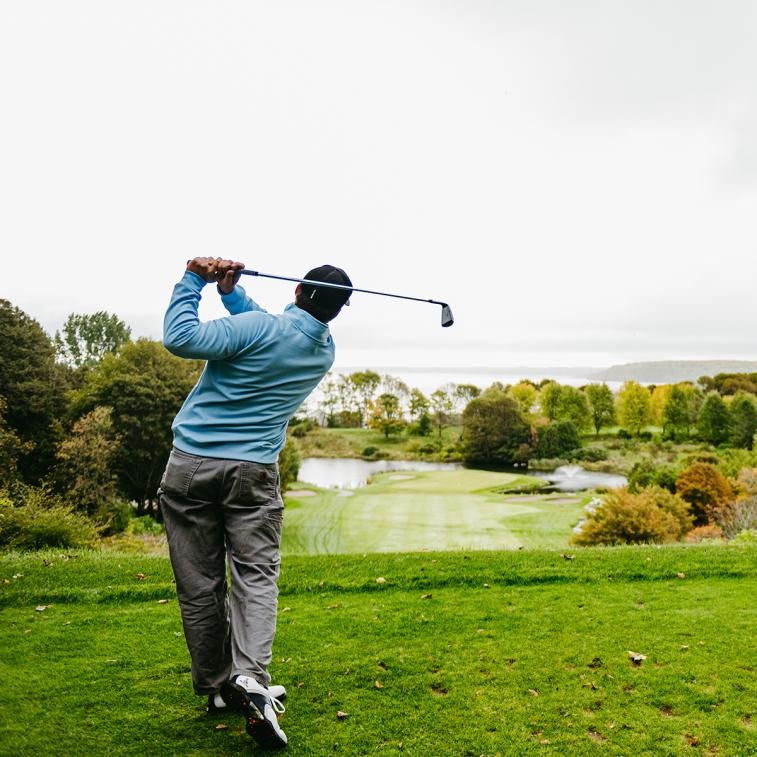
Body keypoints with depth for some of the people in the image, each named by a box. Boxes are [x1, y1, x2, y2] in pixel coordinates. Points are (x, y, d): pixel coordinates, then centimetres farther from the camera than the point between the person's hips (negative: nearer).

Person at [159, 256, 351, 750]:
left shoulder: (260, 328, -12)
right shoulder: (325, 351, 7)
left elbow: (180, 339, -17)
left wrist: (193, 282, -5)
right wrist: (231, 291, 5)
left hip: (191, 464, -2)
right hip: (254, 472, 2)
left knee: (199, 584, 8)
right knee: (256, 576, 4)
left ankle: (217, 687, 18)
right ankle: (251, 677, -17)